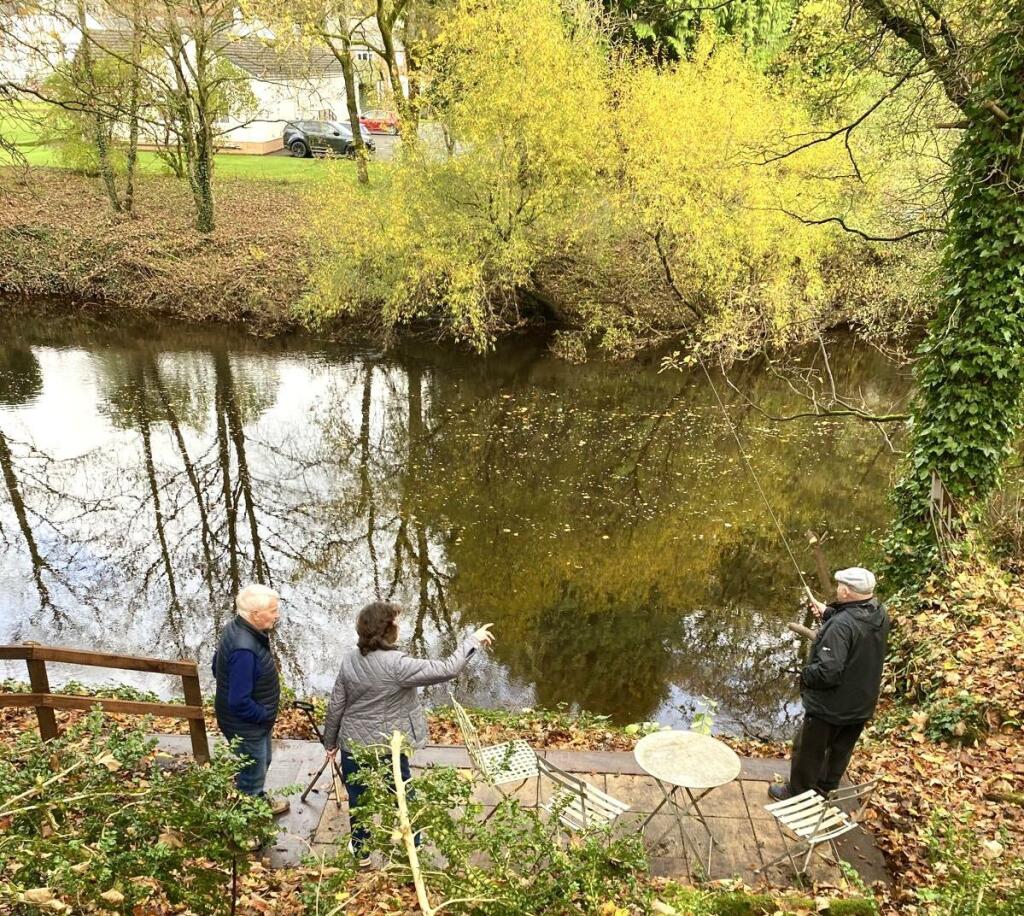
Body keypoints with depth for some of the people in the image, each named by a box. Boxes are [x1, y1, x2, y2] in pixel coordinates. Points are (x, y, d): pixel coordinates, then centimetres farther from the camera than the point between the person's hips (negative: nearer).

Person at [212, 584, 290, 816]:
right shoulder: (244, 649, -38)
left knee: (262, 764, 30)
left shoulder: (237, 627, -7)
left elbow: (217, 666, 8)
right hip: (246, 725, -9)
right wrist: (265, 716, -16)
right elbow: (239, 702, -34)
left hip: (252, 721, 9)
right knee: (252, 774, 15)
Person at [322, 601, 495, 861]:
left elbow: (335, 706, -1)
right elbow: (446, 670, -25)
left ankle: (360, 849, 37)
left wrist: (330, 741, 13)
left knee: (358, 800, 20)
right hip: (388, 747, -3)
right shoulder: (397, 665, -25)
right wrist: (473, 641, -16)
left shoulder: (350, 660, -9)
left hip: (353, 744, 3)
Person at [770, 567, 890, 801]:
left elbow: (828, 671, -35)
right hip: (862, 705, 7)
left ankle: (797, 794, 33)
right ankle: (825, 789, 45)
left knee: (808, 751, 15)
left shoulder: (841, 625, -34)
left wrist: (805, 675, -17)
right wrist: (829, 613, 8)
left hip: (830, 706, -7)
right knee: (840, 750, 26)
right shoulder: (880, 614, -9)